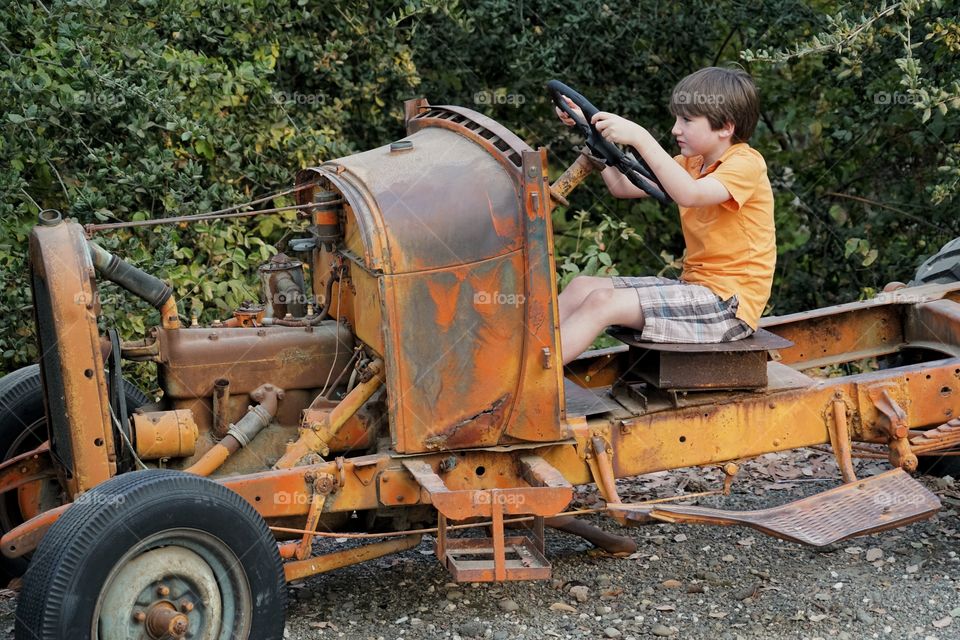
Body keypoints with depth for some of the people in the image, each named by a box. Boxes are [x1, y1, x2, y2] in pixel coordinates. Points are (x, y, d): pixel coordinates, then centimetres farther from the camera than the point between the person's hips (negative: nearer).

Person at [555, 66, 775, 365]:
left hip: (729, 302, -9)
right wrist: (591, 130, 1)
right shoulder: (692, 163, 15)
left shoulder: (746, 163, -12)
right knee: (582, 287, -1)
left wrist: (639, 137, -35)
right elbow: (622, 187, 10)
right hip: (695, 286, 9)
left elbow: (689, 194, -32)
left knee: (602, 302, -21)